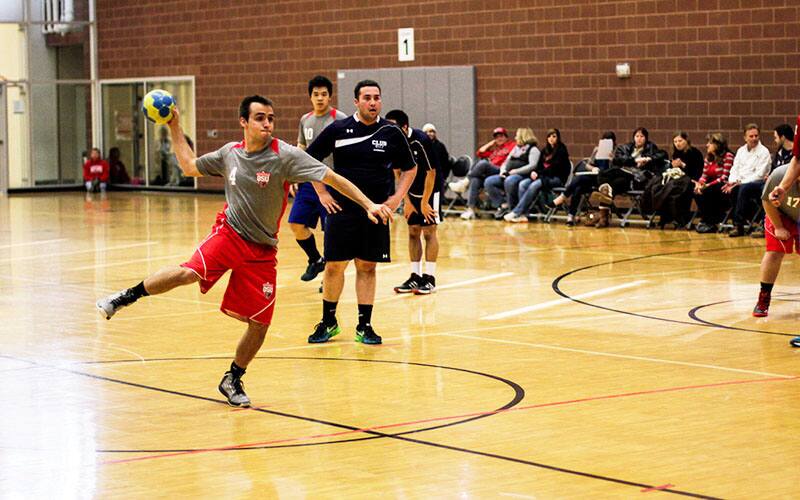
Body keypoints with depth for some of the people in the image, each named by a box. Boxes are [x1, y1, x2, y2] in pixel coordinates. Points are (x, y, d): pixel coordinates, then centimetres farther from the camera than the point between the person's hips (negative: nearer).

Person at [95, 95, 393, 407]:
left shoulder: (285, 156, -13)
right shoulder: (230, 153, 0)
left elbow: (331, 177, -16)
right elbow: (189, 166, 17)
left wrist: (368, 205, -24)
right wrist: (174, 128, 12)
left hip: (262, 250, 0)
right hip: (229, 233, 0)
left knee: (260, 323, 0)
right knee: (189, 273, -29)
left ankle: (233, 380, 23)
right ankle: (125, 298, -9)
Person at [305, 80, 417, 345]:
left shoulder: (391, 132, 0)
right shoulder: (337, 130, -3)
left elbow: (410, 168, 12)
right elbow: (309, 159, 8)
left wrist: (397, 197, -1)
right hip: (342, 210, -1)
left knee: (367, 267, 5)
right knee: (334, 266, 2)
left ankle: (364, 326, 14)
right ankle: (329, 322, 18)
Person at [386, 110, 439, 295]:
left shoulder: (420, 141, -25)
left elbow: (431, 172, -19)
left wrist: (424, 202, -16)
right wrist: (407, 200, 0)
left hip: (429, 190, -6)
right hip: (412, 192, 6)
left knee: (429, 230, -5)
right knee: (413, 231, 5)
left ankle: (430, 278, -2)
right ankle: (415, 277, 10)